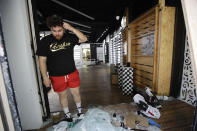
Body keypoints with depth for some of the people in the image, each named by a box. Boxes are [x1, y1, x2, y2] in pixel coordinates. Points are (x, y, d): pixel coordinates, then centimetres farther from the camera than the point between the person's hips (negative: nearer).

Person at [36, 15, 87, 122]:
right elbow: (42, 60, -5)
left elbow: (84, 39, -8)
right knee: (63, 95, 16)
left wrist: (71, 28, -17)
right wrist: (45, 77, -7)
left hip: (72, 73, 2)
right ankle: (67, 114, 43)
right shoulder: (45, 41, -6)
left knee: (76, 93, 14)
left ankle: (79, 110, 43)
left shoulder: (69, 37, -1)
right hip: (56, 77, -1)